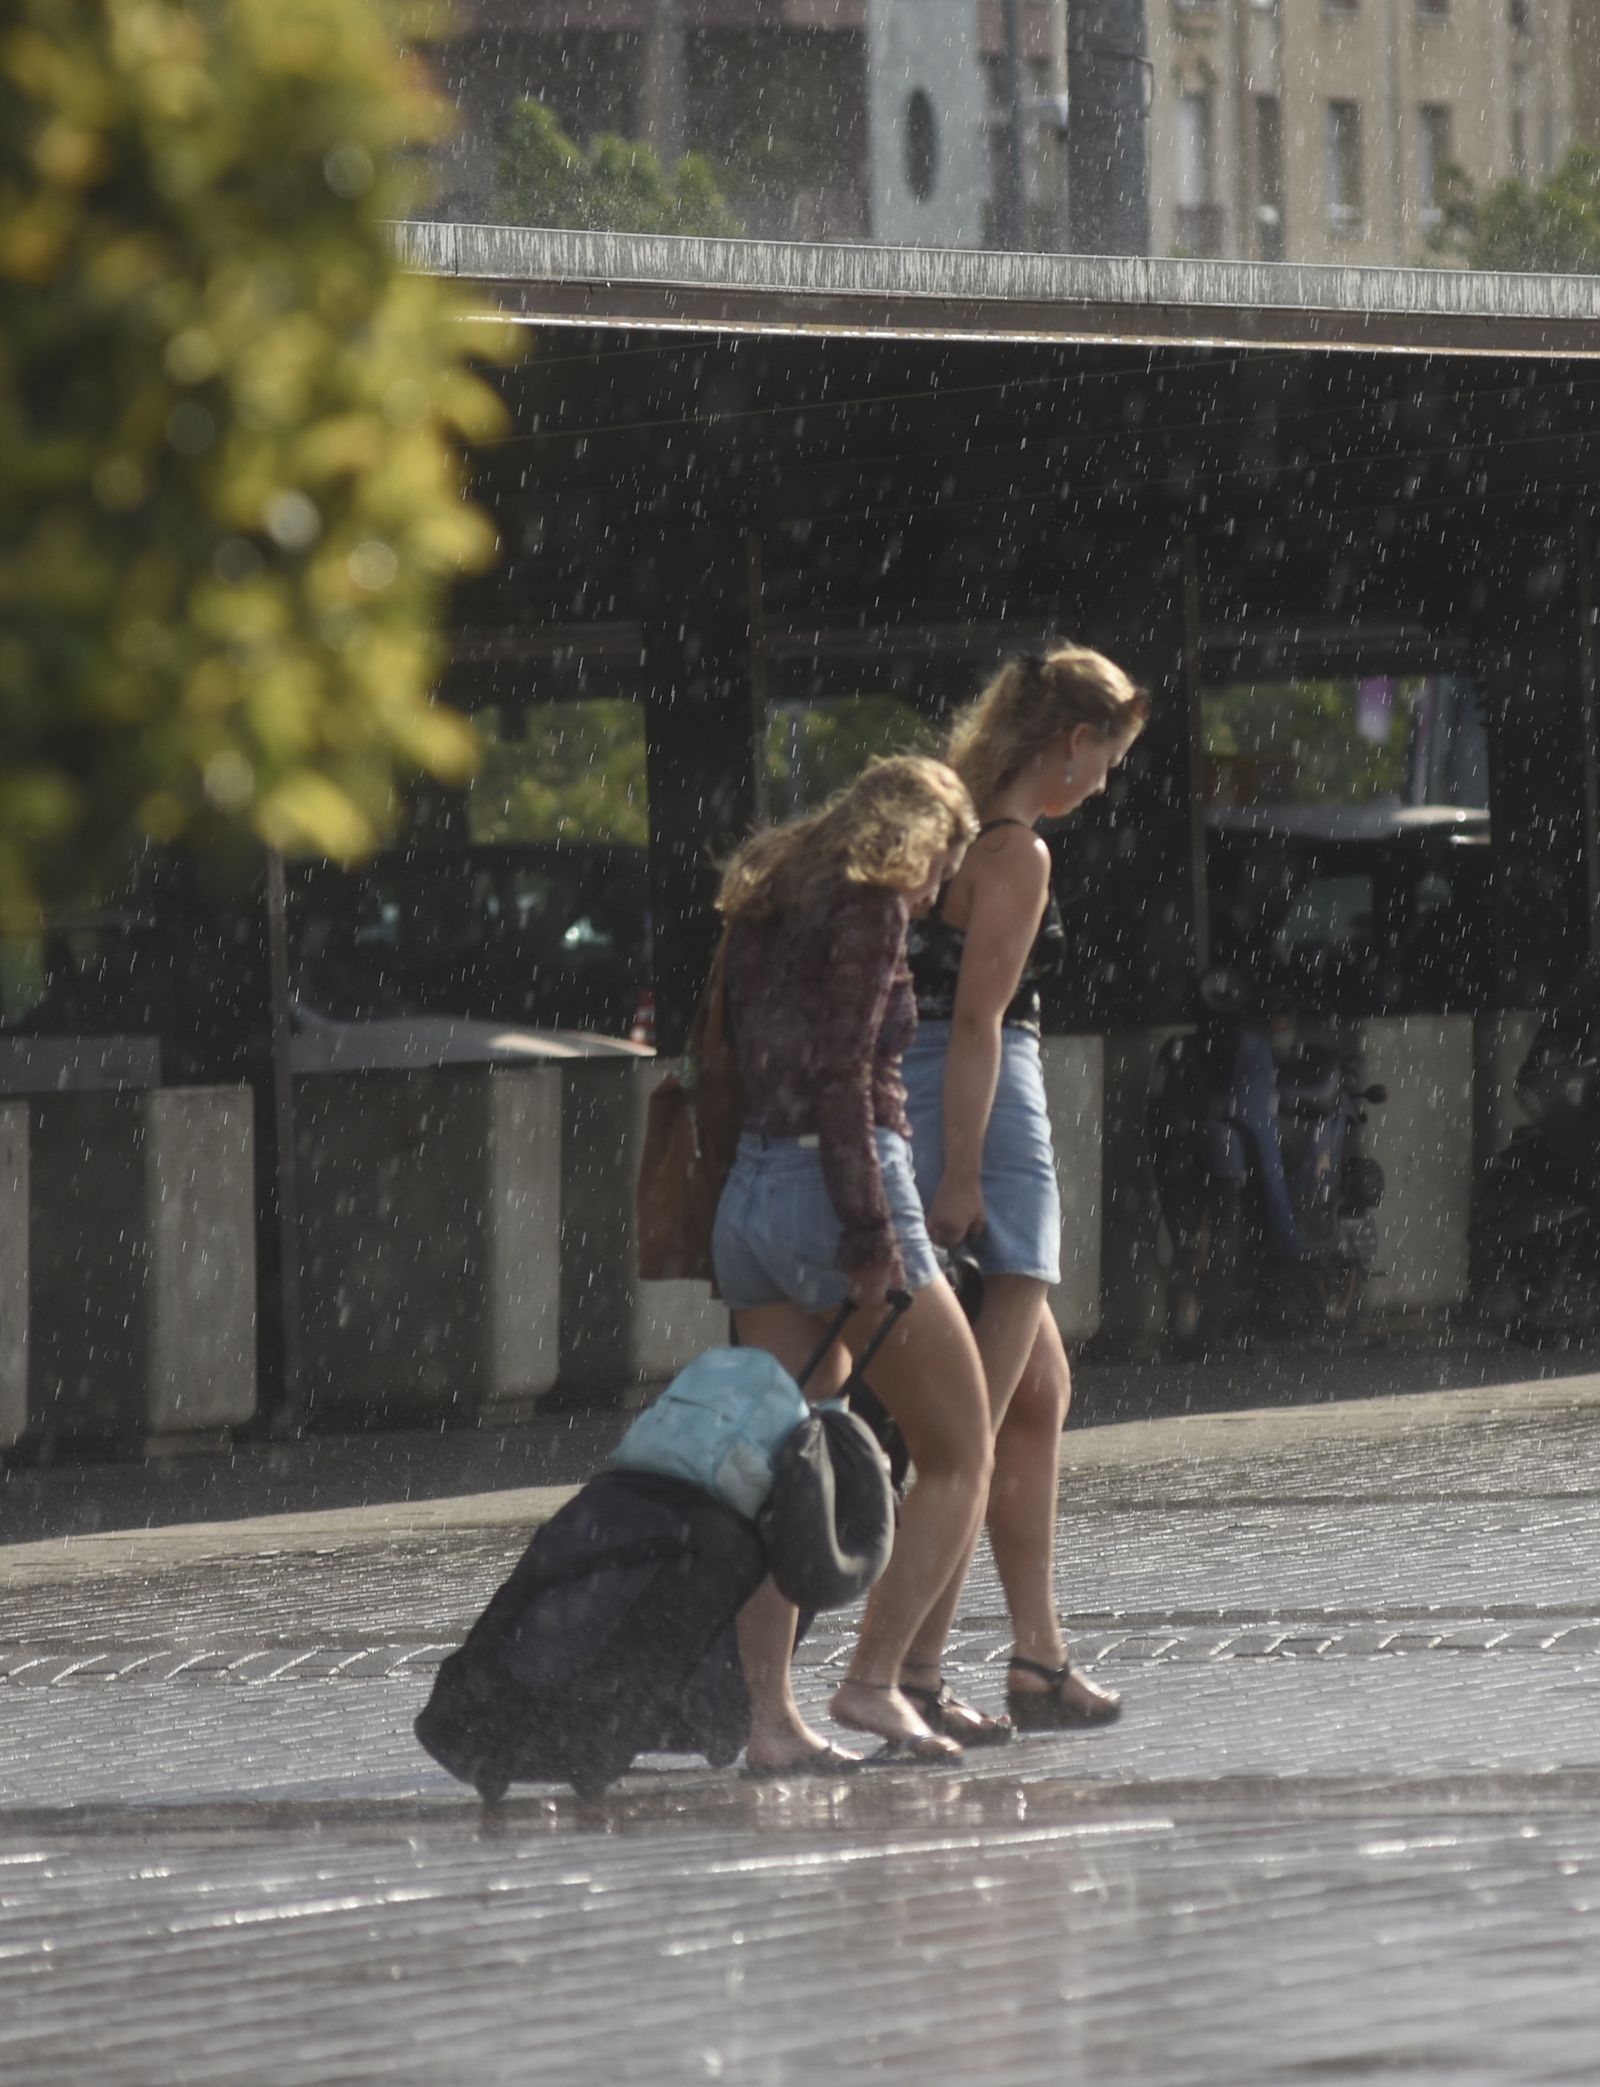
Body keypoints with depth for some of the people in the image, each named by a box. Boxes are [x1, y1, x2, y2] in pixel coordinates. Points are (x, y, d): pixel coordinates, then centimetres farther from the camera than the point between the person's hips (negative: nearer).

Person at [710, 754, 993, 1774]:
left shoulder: (769, 904, 18)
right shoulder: (872, 905, -6)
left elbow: (745, 1062, 15)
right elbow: (840, 1077, -15)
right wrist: (871, 1239, -17)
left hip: (751, 1189, 8)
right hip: (840, 1189, -8)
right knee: (962, 1457, 4)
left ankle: (770, 1715, -4)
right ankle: (875, 1679, -6)